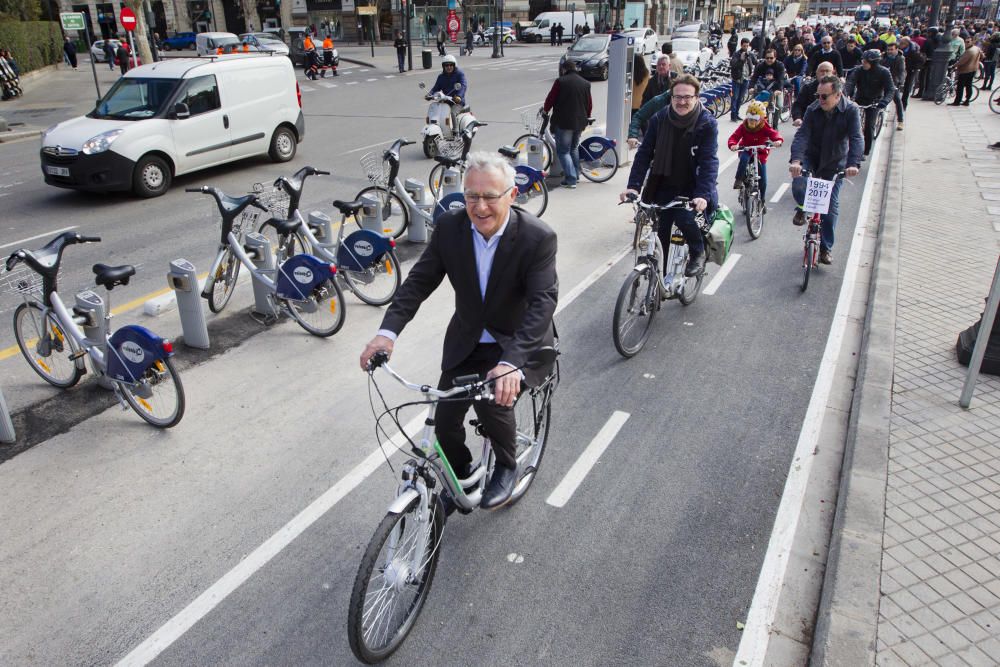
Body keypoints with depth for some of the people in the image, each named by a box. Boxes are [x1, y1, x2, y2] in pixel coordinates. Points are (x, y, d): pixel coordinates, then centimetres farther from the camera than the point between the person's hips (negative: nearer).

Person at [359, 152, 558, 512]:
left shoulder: (538, 237, -24)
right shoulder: (449, 227, -12)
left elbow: (543, 302, -32)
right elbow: (419, 280, -10)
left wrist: (511, 362, -47)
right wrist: (388, 331, -26)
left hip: (520, 344, -4)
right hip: (467, 341, 4)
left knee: (492, 399, -28)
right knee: (445, 420, -1)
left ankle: (506, 467, 5)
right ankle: (460, 477, 32)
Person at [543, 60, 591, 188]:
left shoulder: (560, 82, -8)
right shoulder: (585, 83, 10)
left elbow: (550, 98, -5)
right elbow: (589, 104, 14)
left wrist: (545, 109, 14)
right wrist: (585, 118, 29)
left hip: (563, 122, -6)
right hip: (580, 123, 6)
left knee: (563, 151, 0)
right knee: (574, 148, 23)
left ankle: (570, 179, -9)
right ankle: (576, 175, 29)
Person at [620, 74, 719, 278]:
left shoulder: (707, 124, -13)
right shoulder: (659, 119, -5)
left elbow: (709, 161, -20)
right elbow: (644, 153, -7)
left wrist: (703, 195, -33)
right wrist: (633, 186, -19)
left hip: (692, 188, -3)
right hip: (664, 186, 3)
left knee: (684, 217, -29)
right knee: (661, 234, 1)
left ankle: (698, 254, 1)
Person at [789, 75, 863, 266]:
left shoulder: (851, 111, -17)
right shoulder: (813, 110, -14)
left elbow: (857, 139, -26)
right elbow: (802, 135, -25)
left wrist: (854, 163, -43)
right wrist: (796, 160, -43)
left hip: (834, 164, -1)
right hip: (811, 158, 1)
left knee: (831, 207, 0)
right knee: (798, 186, -28)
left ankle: (826, 248, 14)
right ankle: (803, 208, 9)